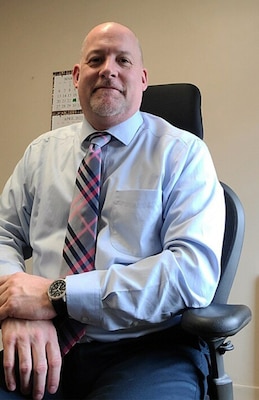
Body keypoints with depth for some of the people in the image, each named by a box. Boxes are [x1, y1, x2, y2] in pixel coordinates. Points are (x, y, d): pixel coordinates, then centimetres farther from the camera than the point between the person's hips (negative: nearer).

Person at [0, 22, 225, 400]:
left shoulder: (184, 153, -2)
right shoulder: (41, 152, 12)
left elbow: (195, 270, -14)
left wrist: (57, 294, -18)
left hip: (149, 351, -2)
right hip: (50, 346, 3)